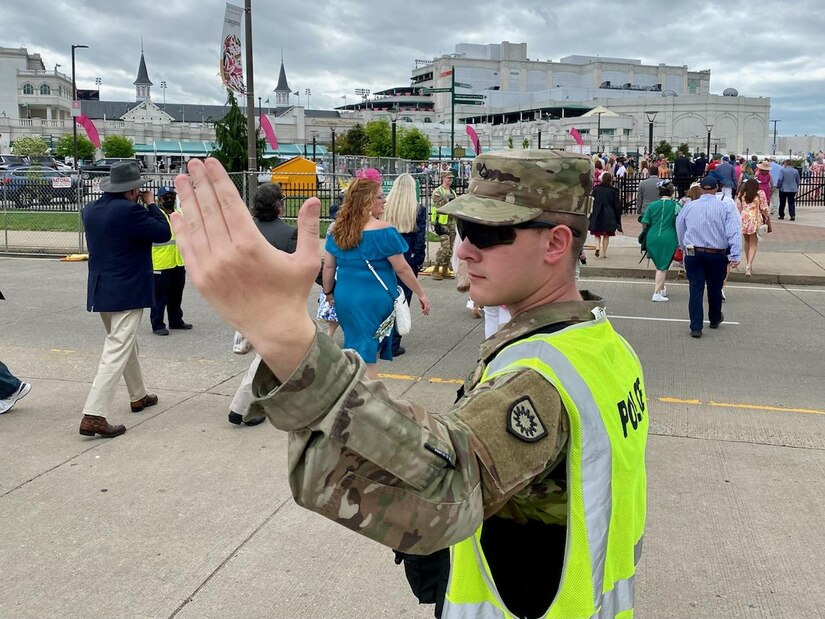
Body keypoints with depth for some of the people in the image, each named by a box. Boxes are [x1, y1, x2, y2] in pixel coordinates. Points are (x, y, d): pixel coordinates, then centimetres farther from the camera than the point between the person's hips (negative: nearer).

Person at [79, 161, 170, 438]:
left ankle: (138, 396, 39)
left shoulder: (91, 209, 6)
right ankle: (93, 415, -12)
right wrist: (151, 204, 0)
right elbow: (163, 233, -12)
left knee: (126, 343, 24)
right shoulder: (130, 210, -19)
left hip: (101, 291, 9)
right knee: (117, 350, -7)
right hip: (127, 292, -9)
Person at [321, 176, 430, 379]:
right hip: (374, 301, -5)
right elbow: (402, 268, -10)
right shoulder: (383, 231, -13)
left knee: (356, 352, 17)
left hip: (344, 299, 5)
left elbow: (328, 266, 8)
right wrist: (421, 294, 0)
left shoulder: (338, 229, 4)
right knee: (368, 358, 1)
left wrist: (328, 293, 22)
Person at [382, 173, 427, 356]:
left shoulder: (385, 207, -4)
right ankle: (393, 344, 6)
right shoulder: (418, 210, -8)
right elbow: (420, 239, -7)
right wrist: (418, 262, 3)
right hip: (408, 260, -2)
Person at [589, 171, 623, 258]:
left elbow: (591, 202, 1)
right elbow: (617, 205, -1)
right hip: (609, 216, -1)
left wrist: (591, 214, 9)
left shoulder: (596, 188, -2)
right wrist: (618, 218, 7)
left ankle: (597, 247, -11)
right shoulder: (613, 190, -5)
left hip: (597, 215, 1)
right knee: (606, 235, 9)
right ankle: (604, 252, 8)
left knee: (597, 234, 12)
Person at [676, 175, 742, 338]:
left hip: (693, 254, 1)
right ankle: (715, 320, 38)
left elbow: (680, 228, 13)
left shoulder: (689, 206, 1)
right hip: (717, 255, -1)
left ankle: (696, 327, -3)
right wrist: (735, 256, -16)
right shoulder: (726, 207, -7)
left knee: (696, 289, 2)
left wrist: (684, 248, 27)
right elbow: (734, 232, -14)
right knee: (715, 288, 17)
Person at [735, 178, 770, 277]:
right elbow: (765, 209, -1)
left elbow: (737, 208, 6)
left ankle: (748, 264, 26)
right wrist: (768, 220, 10)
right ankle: (749, 264, -18)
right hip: (755, 220, -3)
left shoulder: (741, 194, 5)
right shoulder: (760, 194, -2)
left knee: (747, 242, 19)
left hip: (743, 220, 3)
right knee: (753, 244, -1)